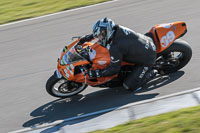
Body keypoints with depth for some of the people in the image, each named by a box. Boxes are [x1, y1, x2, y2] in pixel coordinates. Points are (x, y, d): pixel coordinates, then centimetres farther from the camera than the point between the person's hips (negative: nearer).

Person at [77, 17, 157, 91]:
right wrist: (86, 38, 16)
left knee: (129, 86, -5)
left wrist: (96, 73, -12)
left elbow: (114, 69, -17)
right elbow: (104, 32, 16)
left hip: (147, 60, -8)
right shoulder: (118, 29, -5)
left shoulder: (115, 48, -27)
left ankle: (149, 74, 4)